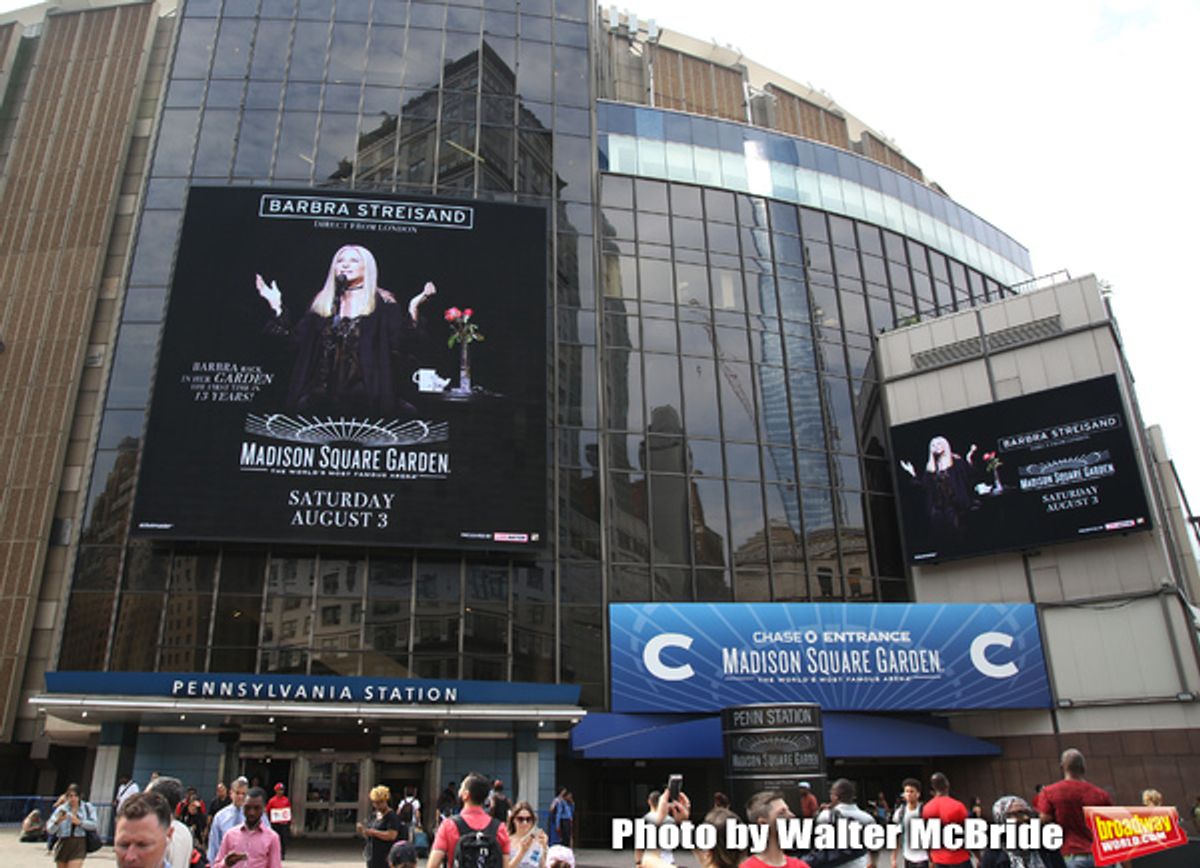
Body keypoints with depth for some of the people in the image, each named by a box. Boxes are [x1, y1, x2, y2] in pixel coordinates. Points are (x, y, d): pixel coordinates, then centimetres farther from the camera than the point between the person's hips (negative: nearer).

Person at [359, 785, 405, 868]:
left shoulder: (392, 816, -10)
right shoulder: (374, 816, 14)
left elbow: (392, 835, -21)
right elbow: (368, 836, 20)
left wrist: (373, 832, -21)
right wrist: (362, 830, -1)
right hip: (372, 857, 8)